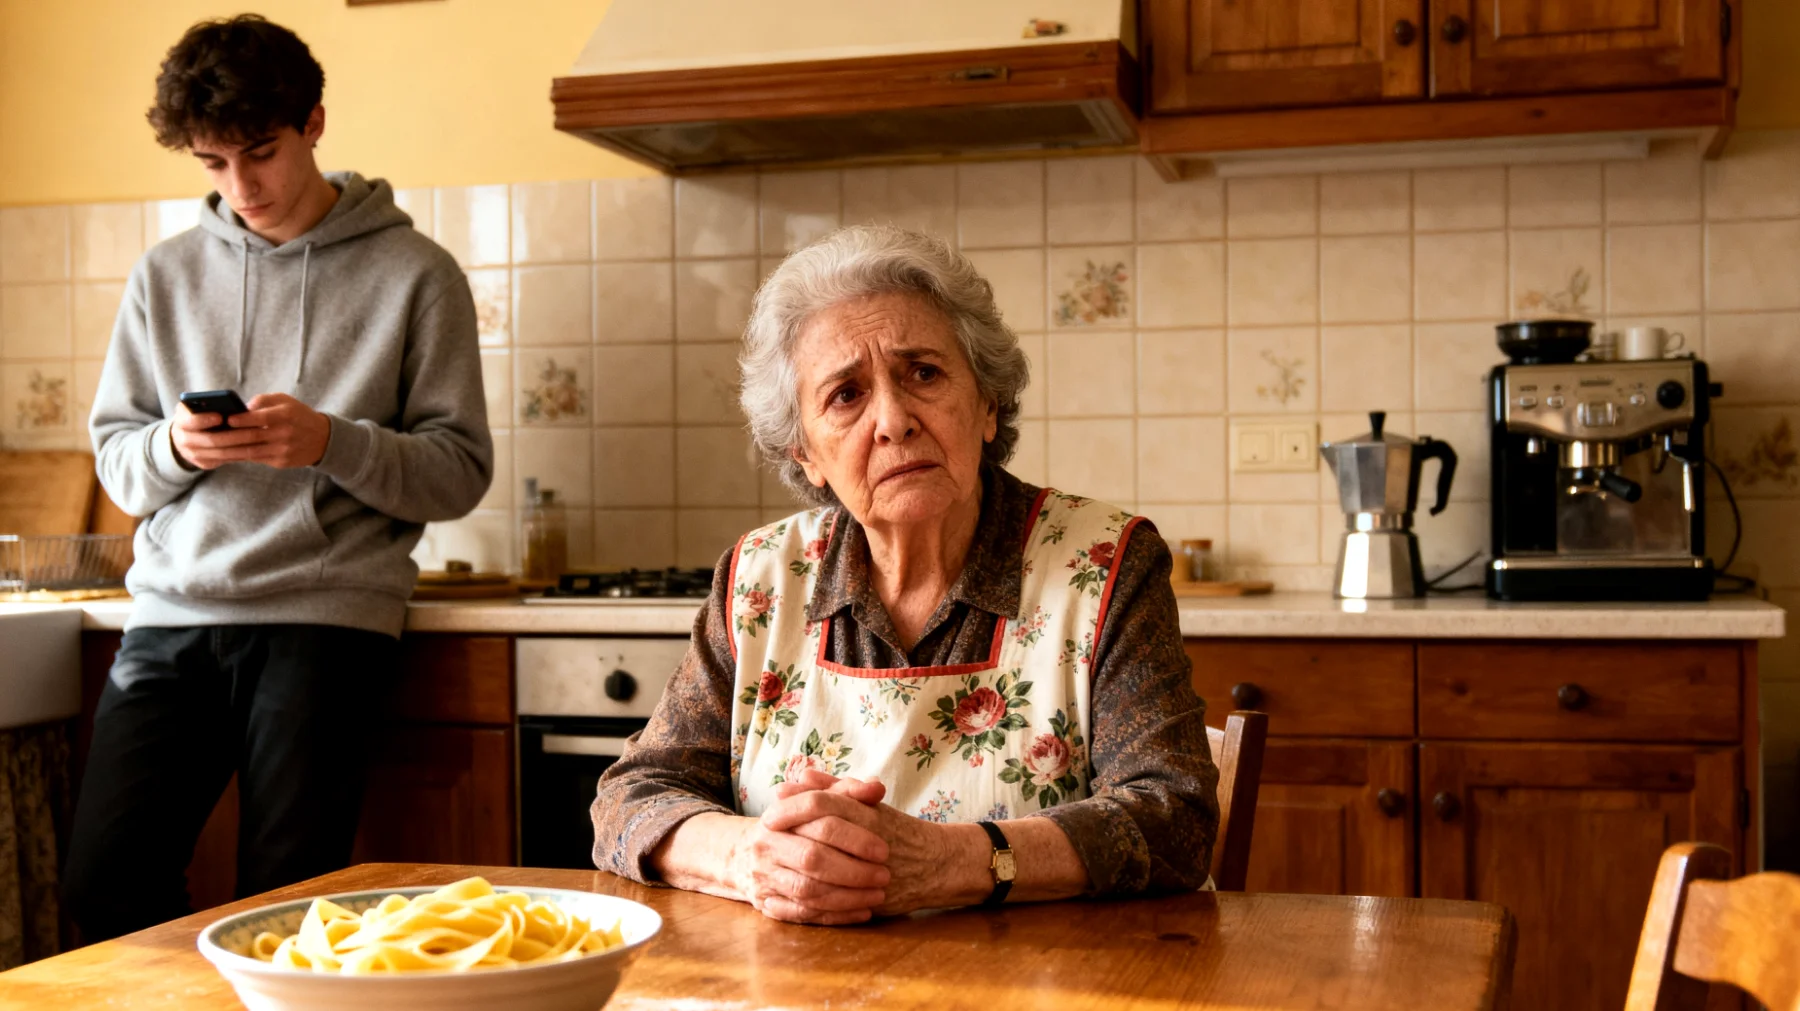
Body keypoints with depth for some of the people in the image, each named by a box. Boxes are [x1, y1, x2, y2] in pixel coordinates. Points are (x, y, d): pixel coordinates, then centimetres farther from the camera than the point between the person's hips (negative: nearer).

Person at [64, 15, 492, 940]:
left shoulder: (414, 274, 3)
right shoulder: (167, 275, 14)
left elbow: (460, 471, 0)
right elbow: (116, 461, 15)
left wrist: (332, 442, -17)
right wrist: (175, 448, -8)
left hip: (325, 613, -3)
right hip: (175, 610, 4)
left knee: (287, 900, -7)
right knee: (101, 881, -2)